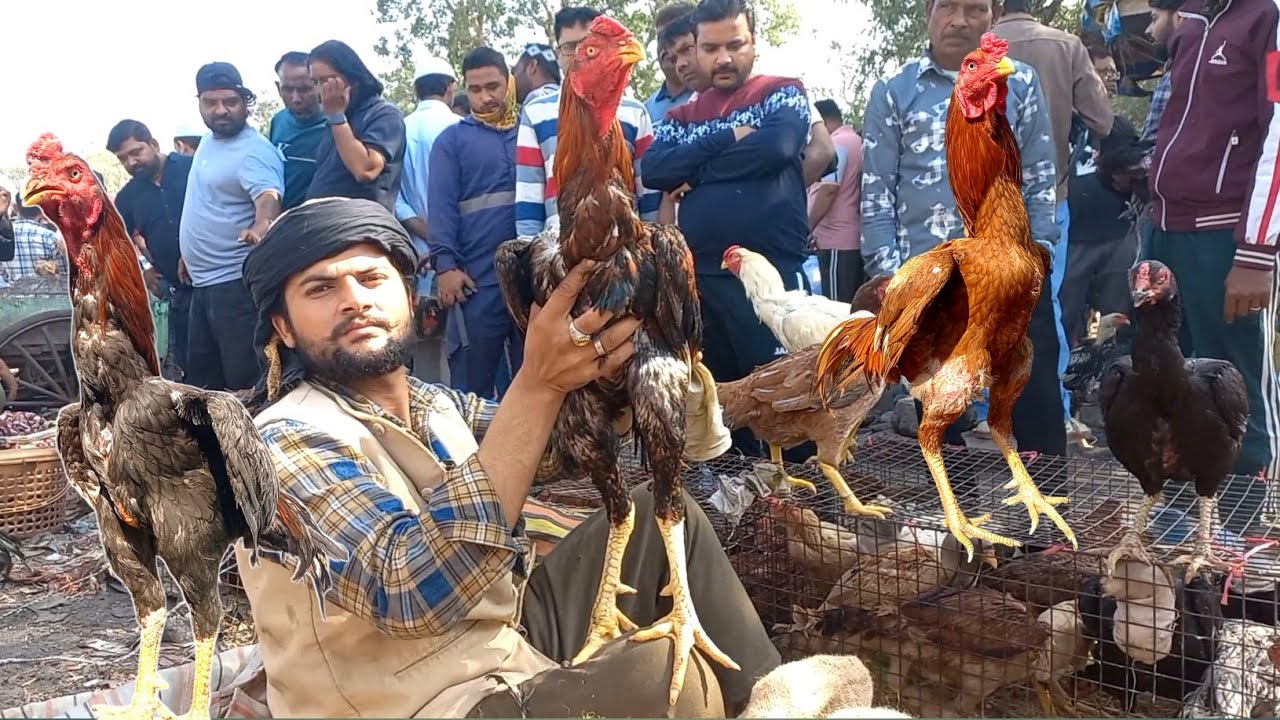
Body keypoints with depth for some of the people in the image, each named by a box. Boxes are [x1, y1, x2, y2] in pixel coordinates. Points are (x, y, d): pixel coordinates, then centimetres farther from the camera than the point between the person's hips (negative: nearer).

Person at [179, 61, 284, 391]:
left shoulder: (254, 150, -16)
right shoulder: (208, 141, 13)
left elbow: (268, 197, -34)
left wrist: (261, 226, -55)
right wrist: (189, 254, 29)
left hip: (237, 282, -10)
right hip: (203, 281, 10)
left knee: (245, 377, -6)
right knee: (200, 374, 18)